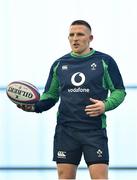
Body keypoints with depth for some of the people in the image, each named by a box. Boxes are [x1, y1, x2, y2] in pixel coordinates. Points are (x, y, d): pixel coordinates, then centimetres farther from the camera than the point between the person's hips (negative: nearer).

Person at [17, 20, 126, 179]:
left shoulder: (105, 61, 2)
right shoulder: (59, 64, 12)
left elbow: (119, 91, 6)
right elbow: (50, 95, 18)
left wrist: (106, 105, -14)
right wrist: (35, 106, -2)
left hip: (95, 130, -3)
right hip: (65, 129, 3)